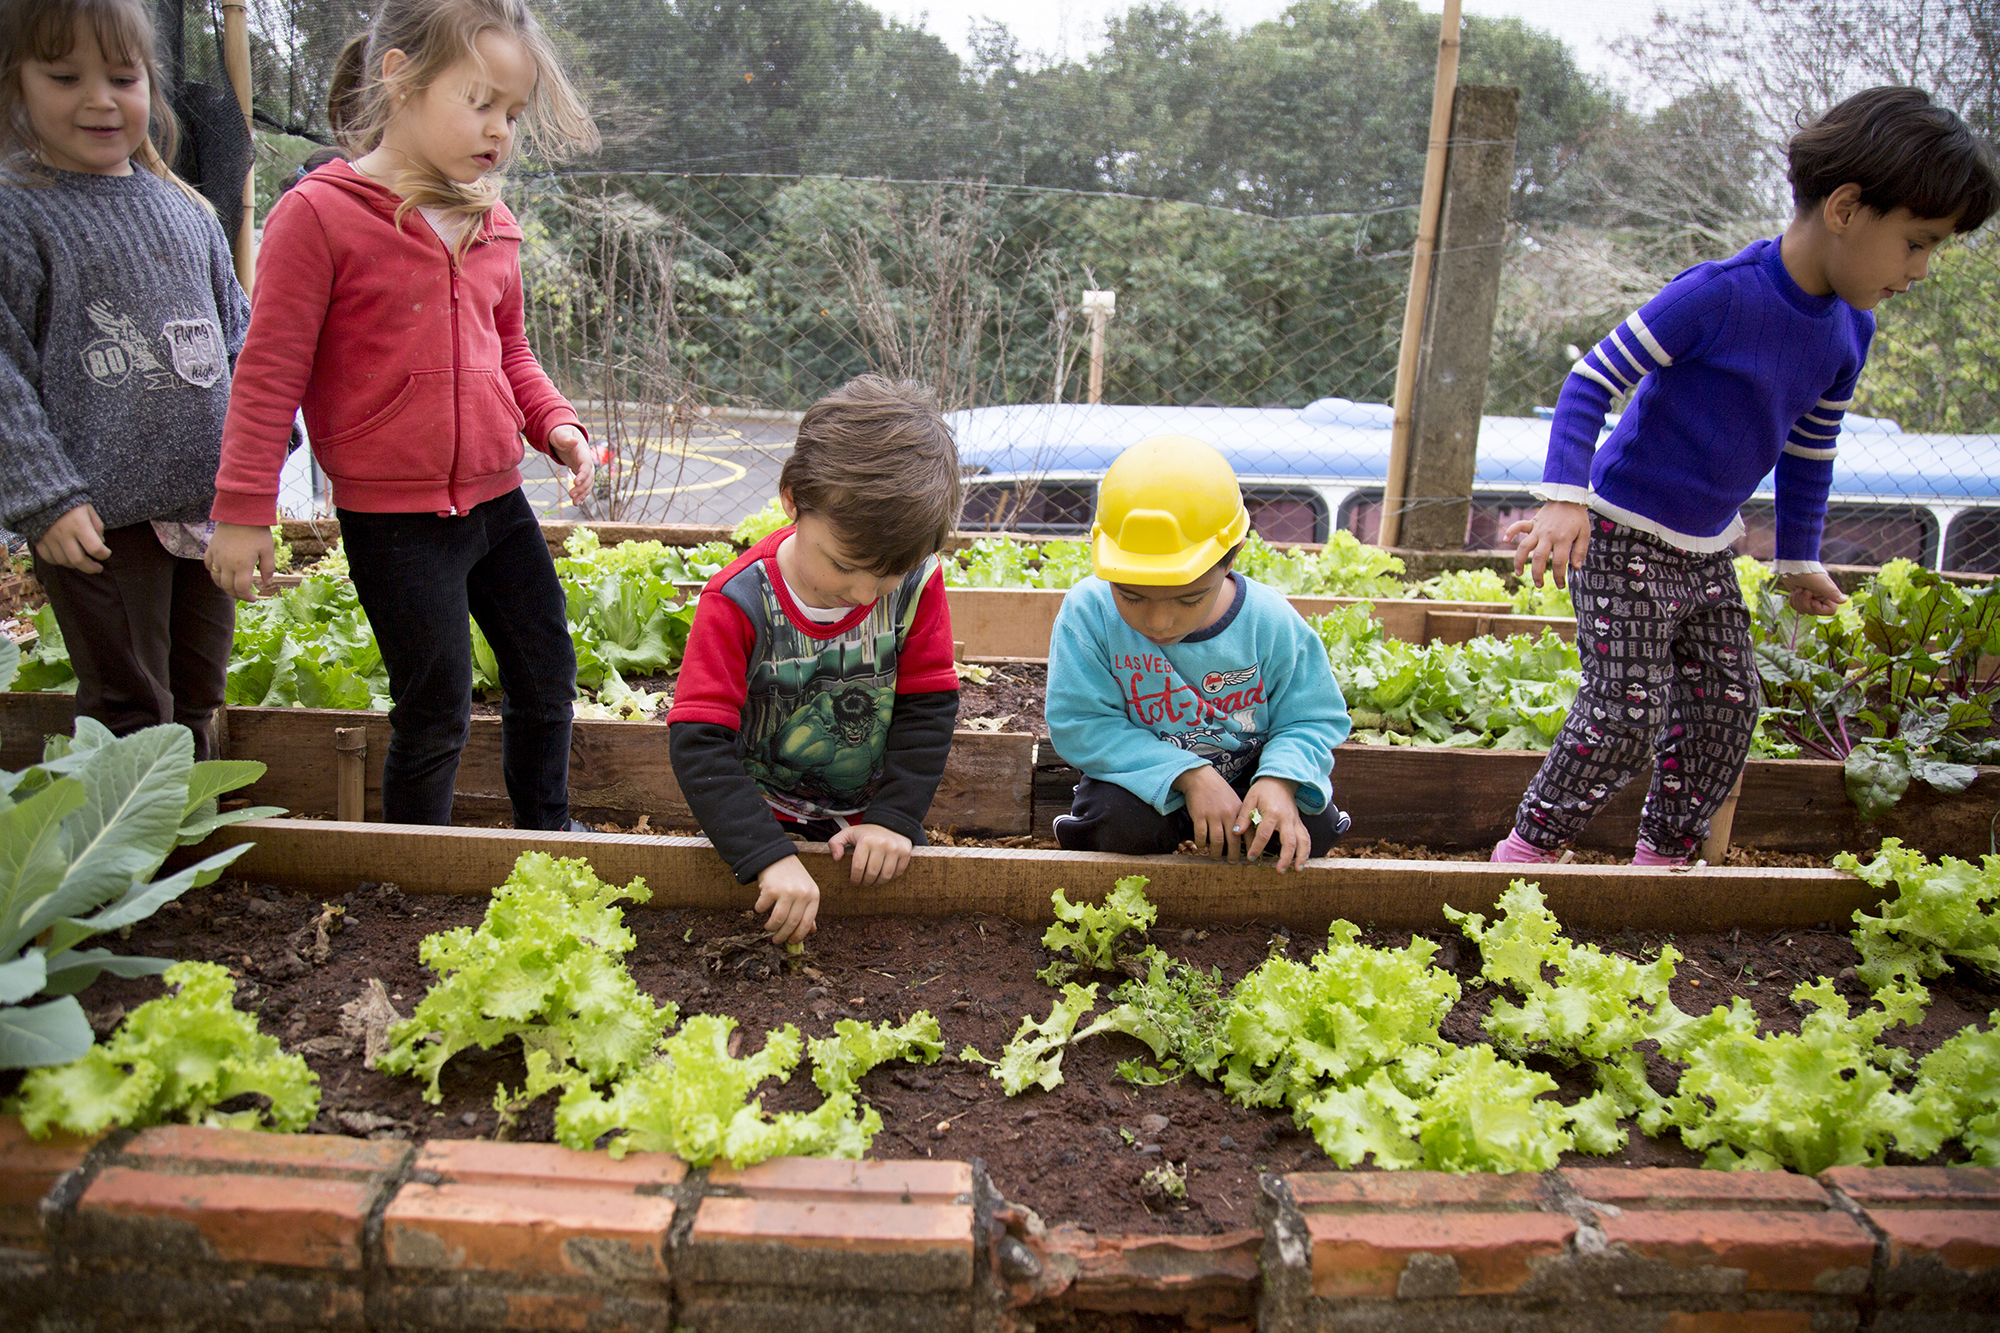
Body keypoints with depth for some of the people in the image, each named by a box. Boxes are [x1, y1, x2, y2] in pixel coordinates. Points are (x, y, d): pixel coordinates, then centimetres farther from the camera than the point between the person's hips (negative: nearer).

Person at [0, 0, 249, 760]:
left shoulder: (186, 212, 11)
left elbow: (238, 341, 18)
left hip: (208, 506, 6)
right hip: (100, 520, -5)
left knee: (196, 697, 17)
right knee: (128, 712, 1)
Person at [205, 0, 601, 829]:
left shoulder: (491, 223, 8)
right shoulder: (319, 214, -11)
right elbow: (271, 372, -10)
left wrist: (554, 423, 1)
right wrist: (243, 510, -11)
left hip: (497, 501, 7)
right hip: (393, 519, -7)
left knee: (547, 681, 16)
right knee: (436, 715, 2)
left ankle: (547, 840, 37)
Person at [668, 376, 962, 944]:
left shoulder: (917, 584, -16)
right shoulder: (739, 600, -23)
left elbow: (928, 707, -7)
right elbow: (698, 742, -26)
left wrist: (895, 817, -17)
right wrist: (770, 856, -36)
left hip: (866, 812, 2)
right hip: (767, 809, -2)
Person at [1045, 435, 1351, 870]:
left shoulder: (1271, 622, -19)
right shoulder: (1088, 613, -23)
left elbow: (1312, 719, -8)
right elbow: (1081, 724, -24)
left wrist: (1280, 778, -32)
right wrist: (1190, 775, -32)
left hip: (1246, 769, 2)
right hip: (1145, 775, -2)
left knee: (1311, 828, -22)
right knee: (1115, 822, -32)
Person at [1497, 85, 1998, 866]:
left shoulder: (1848, 331, 3)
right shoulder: (1718, 295, -21)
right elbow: (1592, 380, -20)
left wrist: (1798, 559, 23)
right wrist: (1564, 498, -30)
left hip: (1708, 551, 8)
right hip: (1625, 537, -8)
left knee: (1727, 707, 10)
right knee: (1625, 714, -11)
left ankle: (1662, 857, 26)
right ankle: (1526, 852, 6)